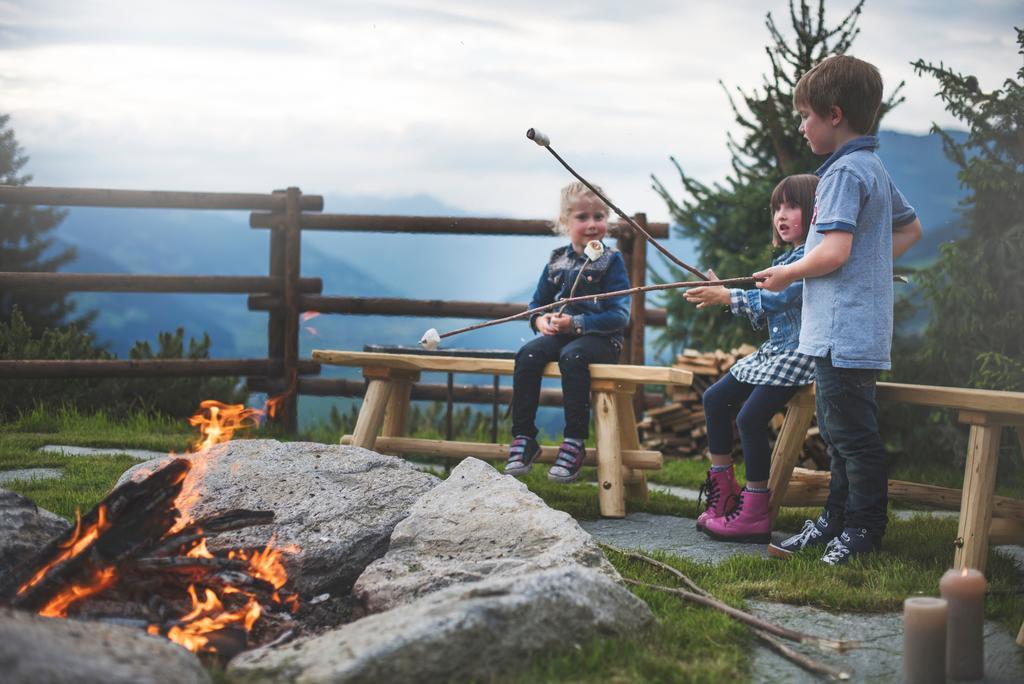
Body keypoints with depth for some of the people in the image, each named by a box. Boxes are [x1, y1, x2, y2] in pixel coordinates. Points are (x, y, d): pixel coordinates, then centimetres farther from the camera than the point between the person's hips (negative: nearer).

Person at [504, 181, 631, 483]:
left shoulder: (611, 261, -2)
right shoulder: (557, 261, 12)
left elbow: (619, 316, -10)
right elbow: (538, 302, 21)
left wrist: (577, 323, -21)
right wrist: (540, 320, -5)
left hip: (600, 338, -5)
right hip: (559, 334, 5)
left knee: (571, 356, -36)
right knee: (527, 355, -24)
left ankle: (574, 443, -32)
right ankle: (523, 438, -19)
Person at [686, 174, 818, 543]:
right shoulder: (786, 258, 18)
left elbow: (780, 298, -24)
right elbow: (764, 314, 18)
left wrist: (730, 297, -19)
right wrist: (720, 295, 6)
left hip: (800, 352, -11)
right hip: (774, 350, 11)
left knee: (750, 417, -21)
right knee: (715, 398, 10)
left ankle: (755, 514, -15)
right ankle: (723, 489, 16)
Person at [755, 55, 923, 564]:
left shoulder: (845, 172, -16)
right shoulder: (875, 169, 15)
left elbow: (834, 251, -24)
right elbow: (910, 229, 27)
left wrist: (787, 273, -8)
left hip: (843, 332, -11)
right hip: (856, 328, 11)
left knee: (852, 432, -3)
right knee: (839, 431, 17)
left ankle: (864, 530, 3)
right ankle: (836, 521, 25)